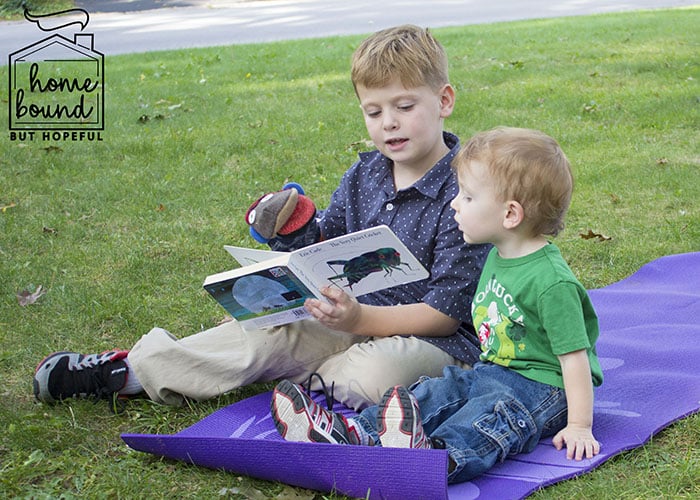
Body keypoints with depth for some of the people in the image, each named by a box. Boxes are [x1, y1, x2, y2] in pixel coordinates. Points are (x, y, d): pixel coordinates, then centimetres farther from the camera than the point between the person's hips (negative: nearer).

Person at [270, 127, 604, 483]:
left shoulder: (552, 283, -21)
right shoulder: (498, 257, 9)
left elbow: (574, 357, -21)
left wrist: (579, 427, -21)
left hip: (542, 388, -10)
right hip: (493, 371, 10)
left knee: (489, 415, -35)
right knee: (434, 392, -8)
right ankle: (353, 432, -24)